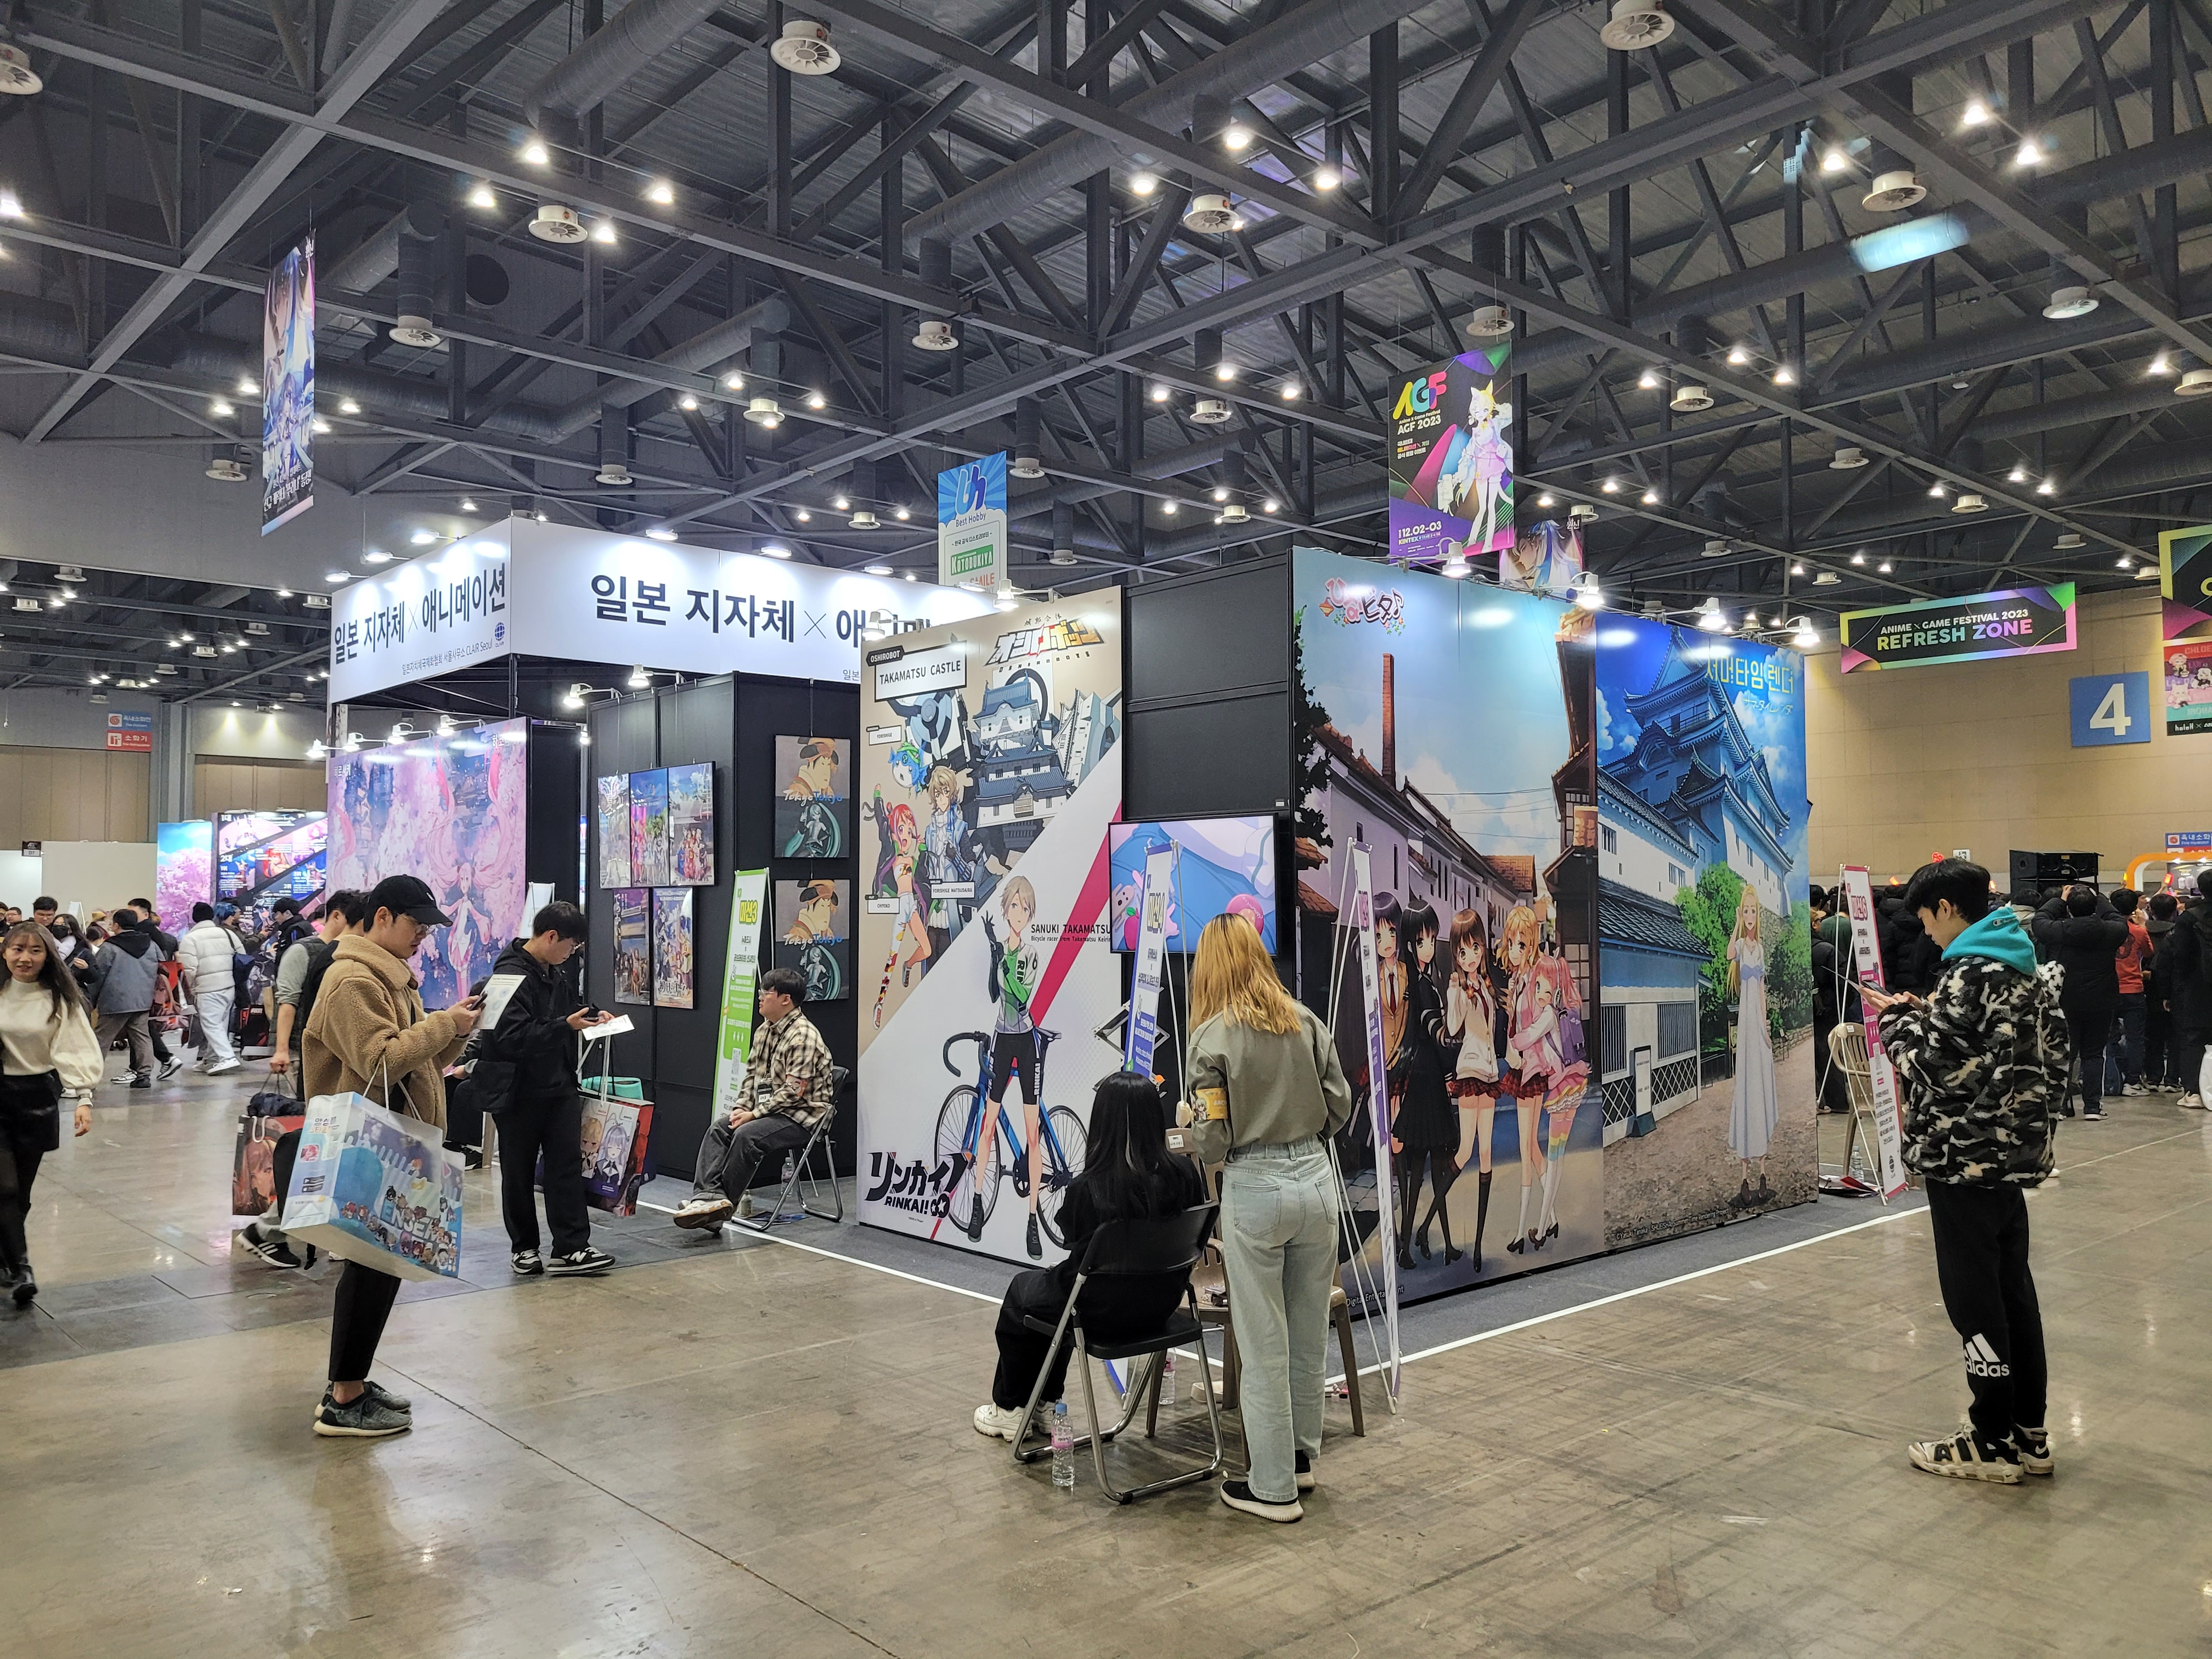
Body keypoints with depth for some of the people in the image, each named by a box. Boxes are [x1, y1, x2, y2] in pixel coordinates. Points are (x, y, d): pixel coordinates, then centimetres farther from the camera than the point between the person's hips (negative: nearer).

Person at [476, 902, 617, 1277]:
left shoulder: (556, 974, 9)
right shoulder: (511, 975, -18)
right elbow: (513, 1036, -26)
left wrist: (592, 1015, 9)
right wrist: (565, 1025, -31)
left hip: (559, 1087, 7)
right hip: (520, 1091, -7)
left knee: (567, 1165, 1)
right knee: (519, 1173, 9)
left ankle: (570, 1249, 3)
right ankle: (524, 1247, 21)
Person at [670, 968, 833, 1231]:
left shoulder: (803, 1036, -19)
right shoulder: (764, 1031, 12)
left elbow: (793, 1091, -23)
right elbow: (752, 1072, 17)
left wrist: (755, 1114, -19)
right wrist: (742, 1107, 0)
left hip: (800, 1115, -9)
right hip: (772, 1110, 9)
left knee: (747, 1135, -28)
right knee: (719, 1127, -9)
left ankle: (721, 1204, -17)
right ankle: (708, 1196, -21)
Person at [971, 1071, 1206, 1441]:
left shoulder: (1089, 1188, -28)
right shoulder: (1184, 1173, -16)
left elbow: (1070, 1237, -7)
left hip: (1104, 1312, -5)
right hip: (1162, 1304, 5)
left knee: (1021, 1291, 27)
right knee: (1056, 1279, 33)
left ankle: (1010, 1409, 42)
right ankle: (1045, 1406, 44)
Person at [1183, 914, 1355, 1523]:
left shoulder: (1213, 1037, -10)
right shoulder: (1307, 1022, 3)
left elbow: (1211, 1142, -10)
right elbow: (1340, 1109, 5)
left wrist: (1196, 1128, 11)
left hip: (1254, 1189, -5)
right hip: (1315, 1179, 5)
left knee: (1264, 1346, 6)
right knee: (1309, 1334, 18)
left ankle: (1273, 1486, 16)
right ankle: (1302, 1457, 33)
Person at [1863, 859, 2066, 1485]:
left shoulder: (1967, 976, -19)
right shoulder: (2028, 965, 9)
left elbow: (1935, 1070, -21)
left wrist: (1897, 1020, -6)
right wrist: (1924, 1013, 8)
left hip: (1966, 1157, -9)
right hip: (2014, 1151, 9)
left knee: (1973, 1293, 2)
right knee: (2013, 1287, 15)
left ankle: (1992, 1441, 11)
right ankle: (2028, 1434, 24)